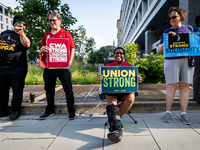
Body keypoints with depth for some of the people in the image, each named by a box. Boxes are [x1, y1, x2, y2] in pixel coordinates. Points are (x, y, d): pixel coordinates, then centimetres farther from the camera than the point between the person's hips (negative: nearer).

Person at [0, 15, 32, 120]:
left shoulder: (24, 37, 6)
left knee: (17, 90, 0)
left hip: (17, 68, -4)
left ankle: (15, 110, 11)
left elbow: (27, 44, -17)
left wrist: (21, 33, -29)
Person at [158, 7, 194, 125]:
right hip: (171, 60, -1)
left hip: (187, 60, 2)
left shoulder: (189, 28, 17)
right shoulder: (167, 32, 13)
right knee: (171, 86, -4)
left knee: (185, 86, 0)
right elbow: (160, 50, 7)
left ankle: (183, 113, 8)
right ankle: (168, 112, 6)